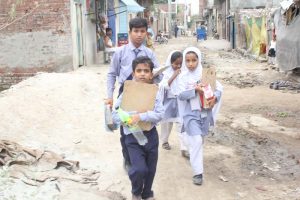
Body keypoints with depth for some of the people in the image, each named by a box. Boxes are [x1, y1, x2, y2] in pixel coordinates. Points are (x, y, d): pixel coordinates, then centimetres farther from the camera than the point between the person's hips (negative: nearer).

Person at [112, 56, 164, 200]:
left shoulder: (154, 93, -5)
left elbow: (160, 114, -15)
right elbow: (115, 116, -5)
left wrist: (141, 116, -27)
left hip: (151, 135, 2)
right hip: (133, 136, -2)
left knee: (151, 170, 14)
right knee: (140, 169, -16)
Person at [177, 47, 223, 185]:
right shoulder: (183, 77, -5)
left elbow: (219, 87, 1)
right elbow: (181, 95, -15)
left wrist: (215, 97, -18)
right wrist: (195, 90, -27)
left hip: (205, 112, 4)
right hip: (190, 113, -4)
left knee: (200, 140, 18)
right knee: (196, 141, -12)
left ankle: (194, 157, 45)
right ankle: (198, 172, -8)